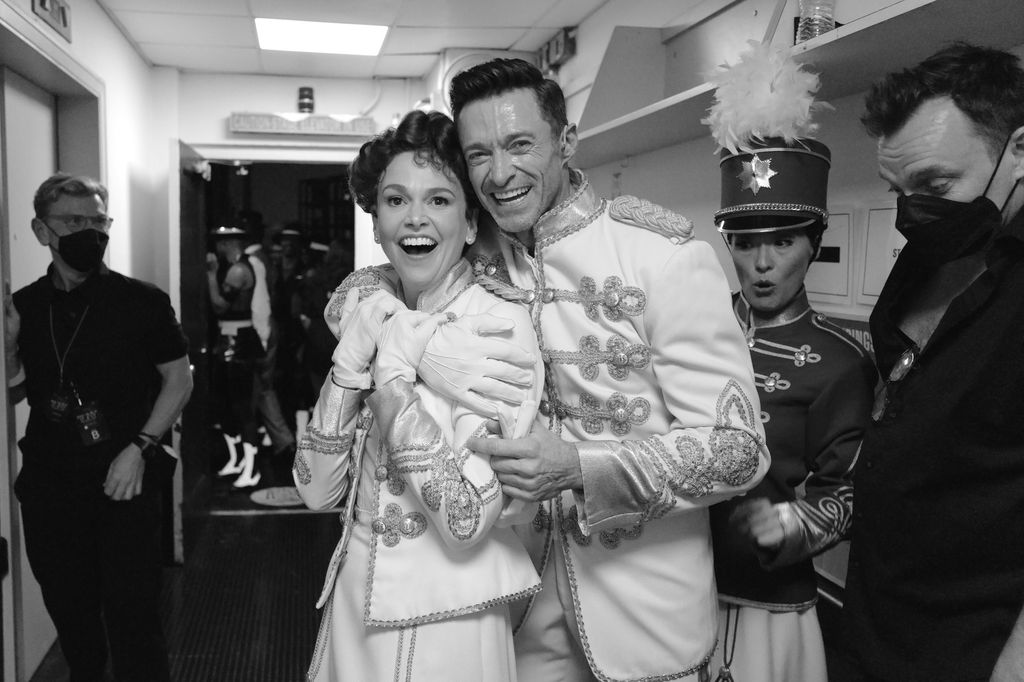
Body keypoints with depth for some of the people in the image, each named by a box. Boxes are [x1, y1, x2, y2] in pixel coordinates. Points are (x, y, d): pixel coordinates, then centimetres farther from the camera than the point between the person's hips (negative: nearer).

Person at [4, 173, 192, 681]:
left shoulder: (142, 302, -6)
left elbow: (179, 379, -1)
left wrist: (140, 447, -11)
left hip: (124, 486, -3)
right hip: (48, 489, 3)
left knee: (132, 622, 1)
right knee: (71, 621, 16)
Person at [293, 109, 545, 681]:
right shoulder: (372, 315, 1)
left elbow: (468, 520, -23)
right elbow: (319, 490, -4)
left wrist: (390, 372, -22)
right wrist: (351, 360, -14)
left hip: (447, 618, -5)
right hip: (355, 601, 5)